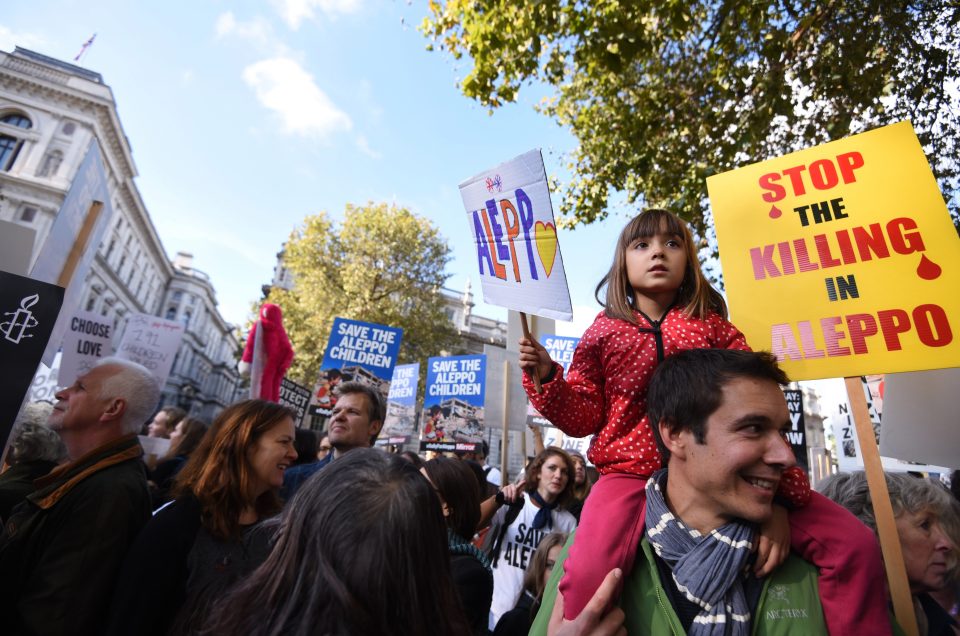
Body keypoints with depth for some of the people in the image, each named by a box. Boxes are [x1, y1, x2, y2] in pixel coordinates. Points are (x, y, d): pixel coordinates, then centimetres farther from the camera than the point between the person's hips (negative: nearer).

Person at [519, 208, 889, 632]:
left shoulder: (713, 327, 7)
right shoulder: (604, 333, 6)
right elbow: (583, 418, 7)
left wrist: (774, 494, -12)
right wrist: (546, 378, -10)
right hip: (633, 473, -1)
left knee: (854, 543, -8)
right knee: (588, 574, -28)